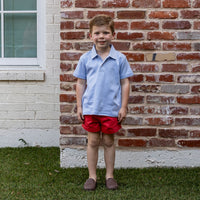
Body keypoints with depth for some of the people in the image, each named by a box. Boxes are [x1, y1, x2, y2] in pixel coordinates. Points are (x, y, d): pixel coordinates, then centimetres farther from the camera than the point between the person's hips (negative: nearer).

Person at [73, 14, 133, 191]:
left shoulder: (120, 58, -2)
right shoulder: (85, 59, 0)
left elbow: (125, 83, 1)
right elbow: (81, 83, 6)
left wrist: (123, 107, -2)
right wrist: (79, 106, 3)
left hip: (111, 109, -1)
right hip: (90, 108, 1)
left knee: (109, 141, 10)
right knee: (93, 141, 8)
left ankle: (110, 175, 23)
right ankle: (92, 176, 20)